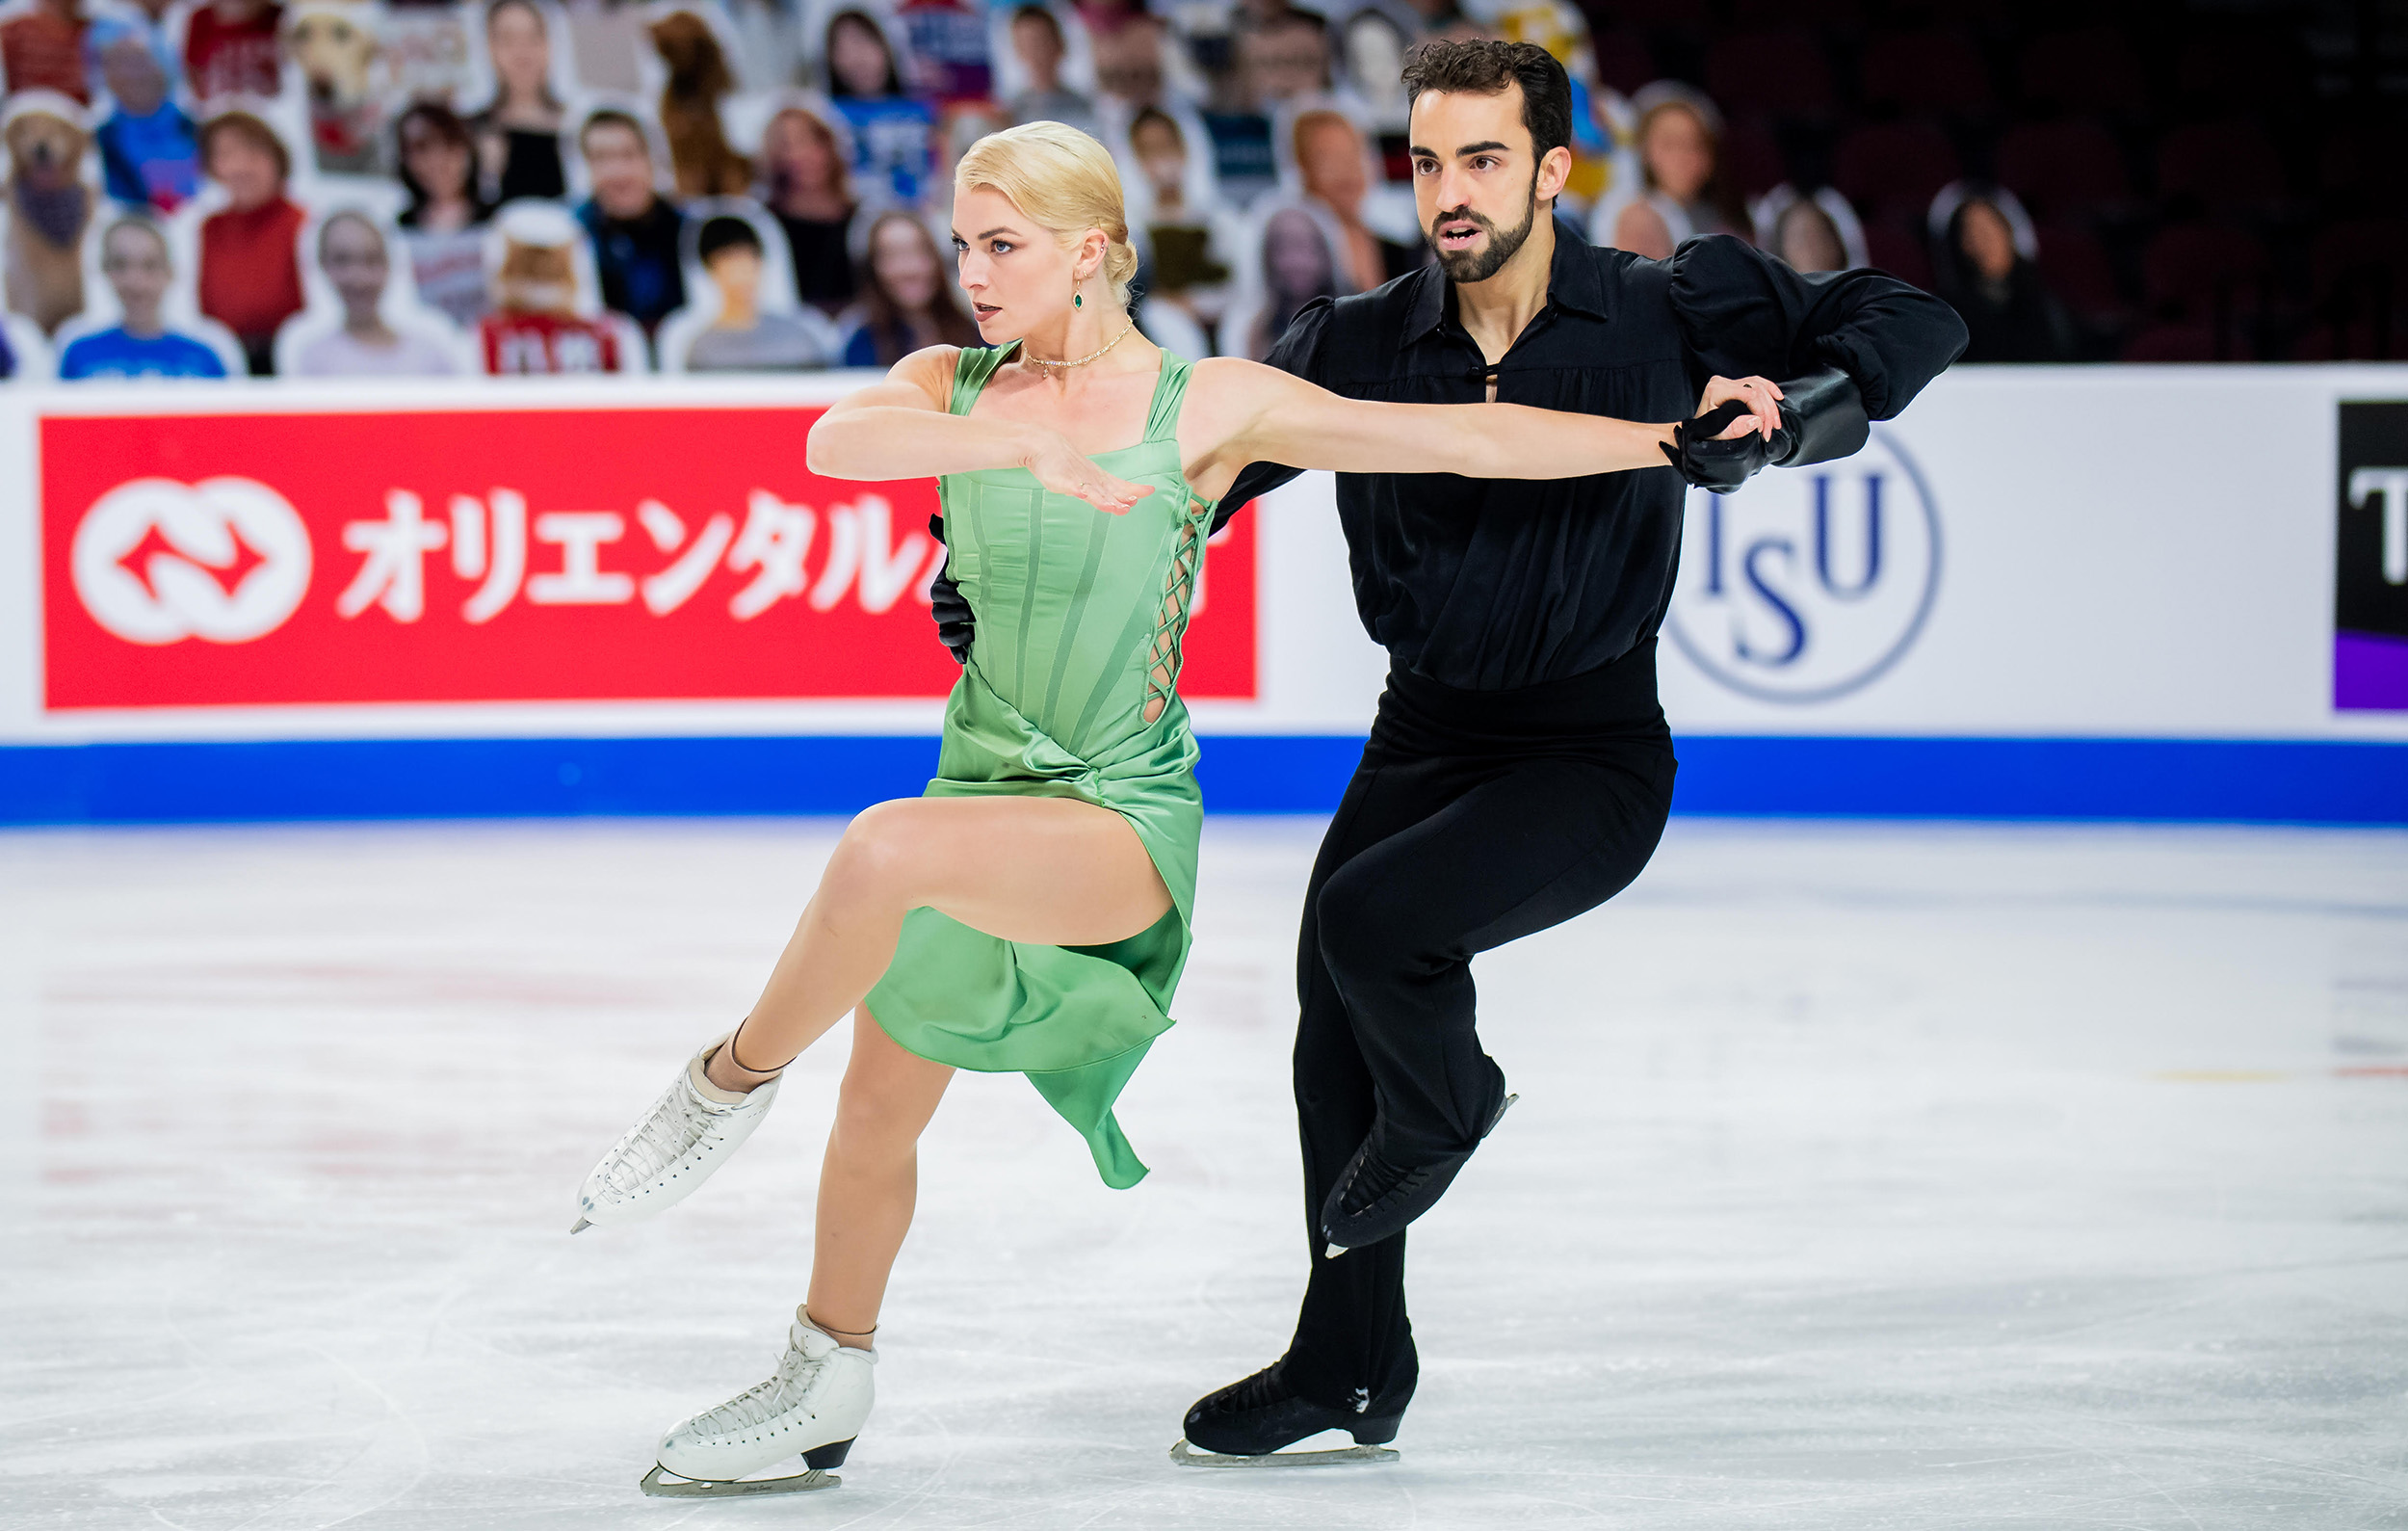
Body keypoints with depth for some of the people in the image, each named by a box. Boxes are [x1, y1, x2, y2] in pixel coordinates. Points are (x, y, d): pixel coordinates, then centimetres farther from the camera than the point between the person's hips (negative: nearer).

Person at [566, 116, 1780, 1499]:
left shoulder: (1207, 403, -8)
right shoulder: (956, 387, 2)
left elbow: (1463, 440, -9)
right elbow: (836, 443, -21)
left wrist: (1679, 436, -14)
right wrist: (1024, 446, -35)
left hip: (1126, 818, -5)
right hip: (983, 789, 5)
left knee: (885, 851, -34)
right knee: (877, 1116, 14)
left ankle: (733, 1081, -11)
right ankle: (827, 1385, 37)